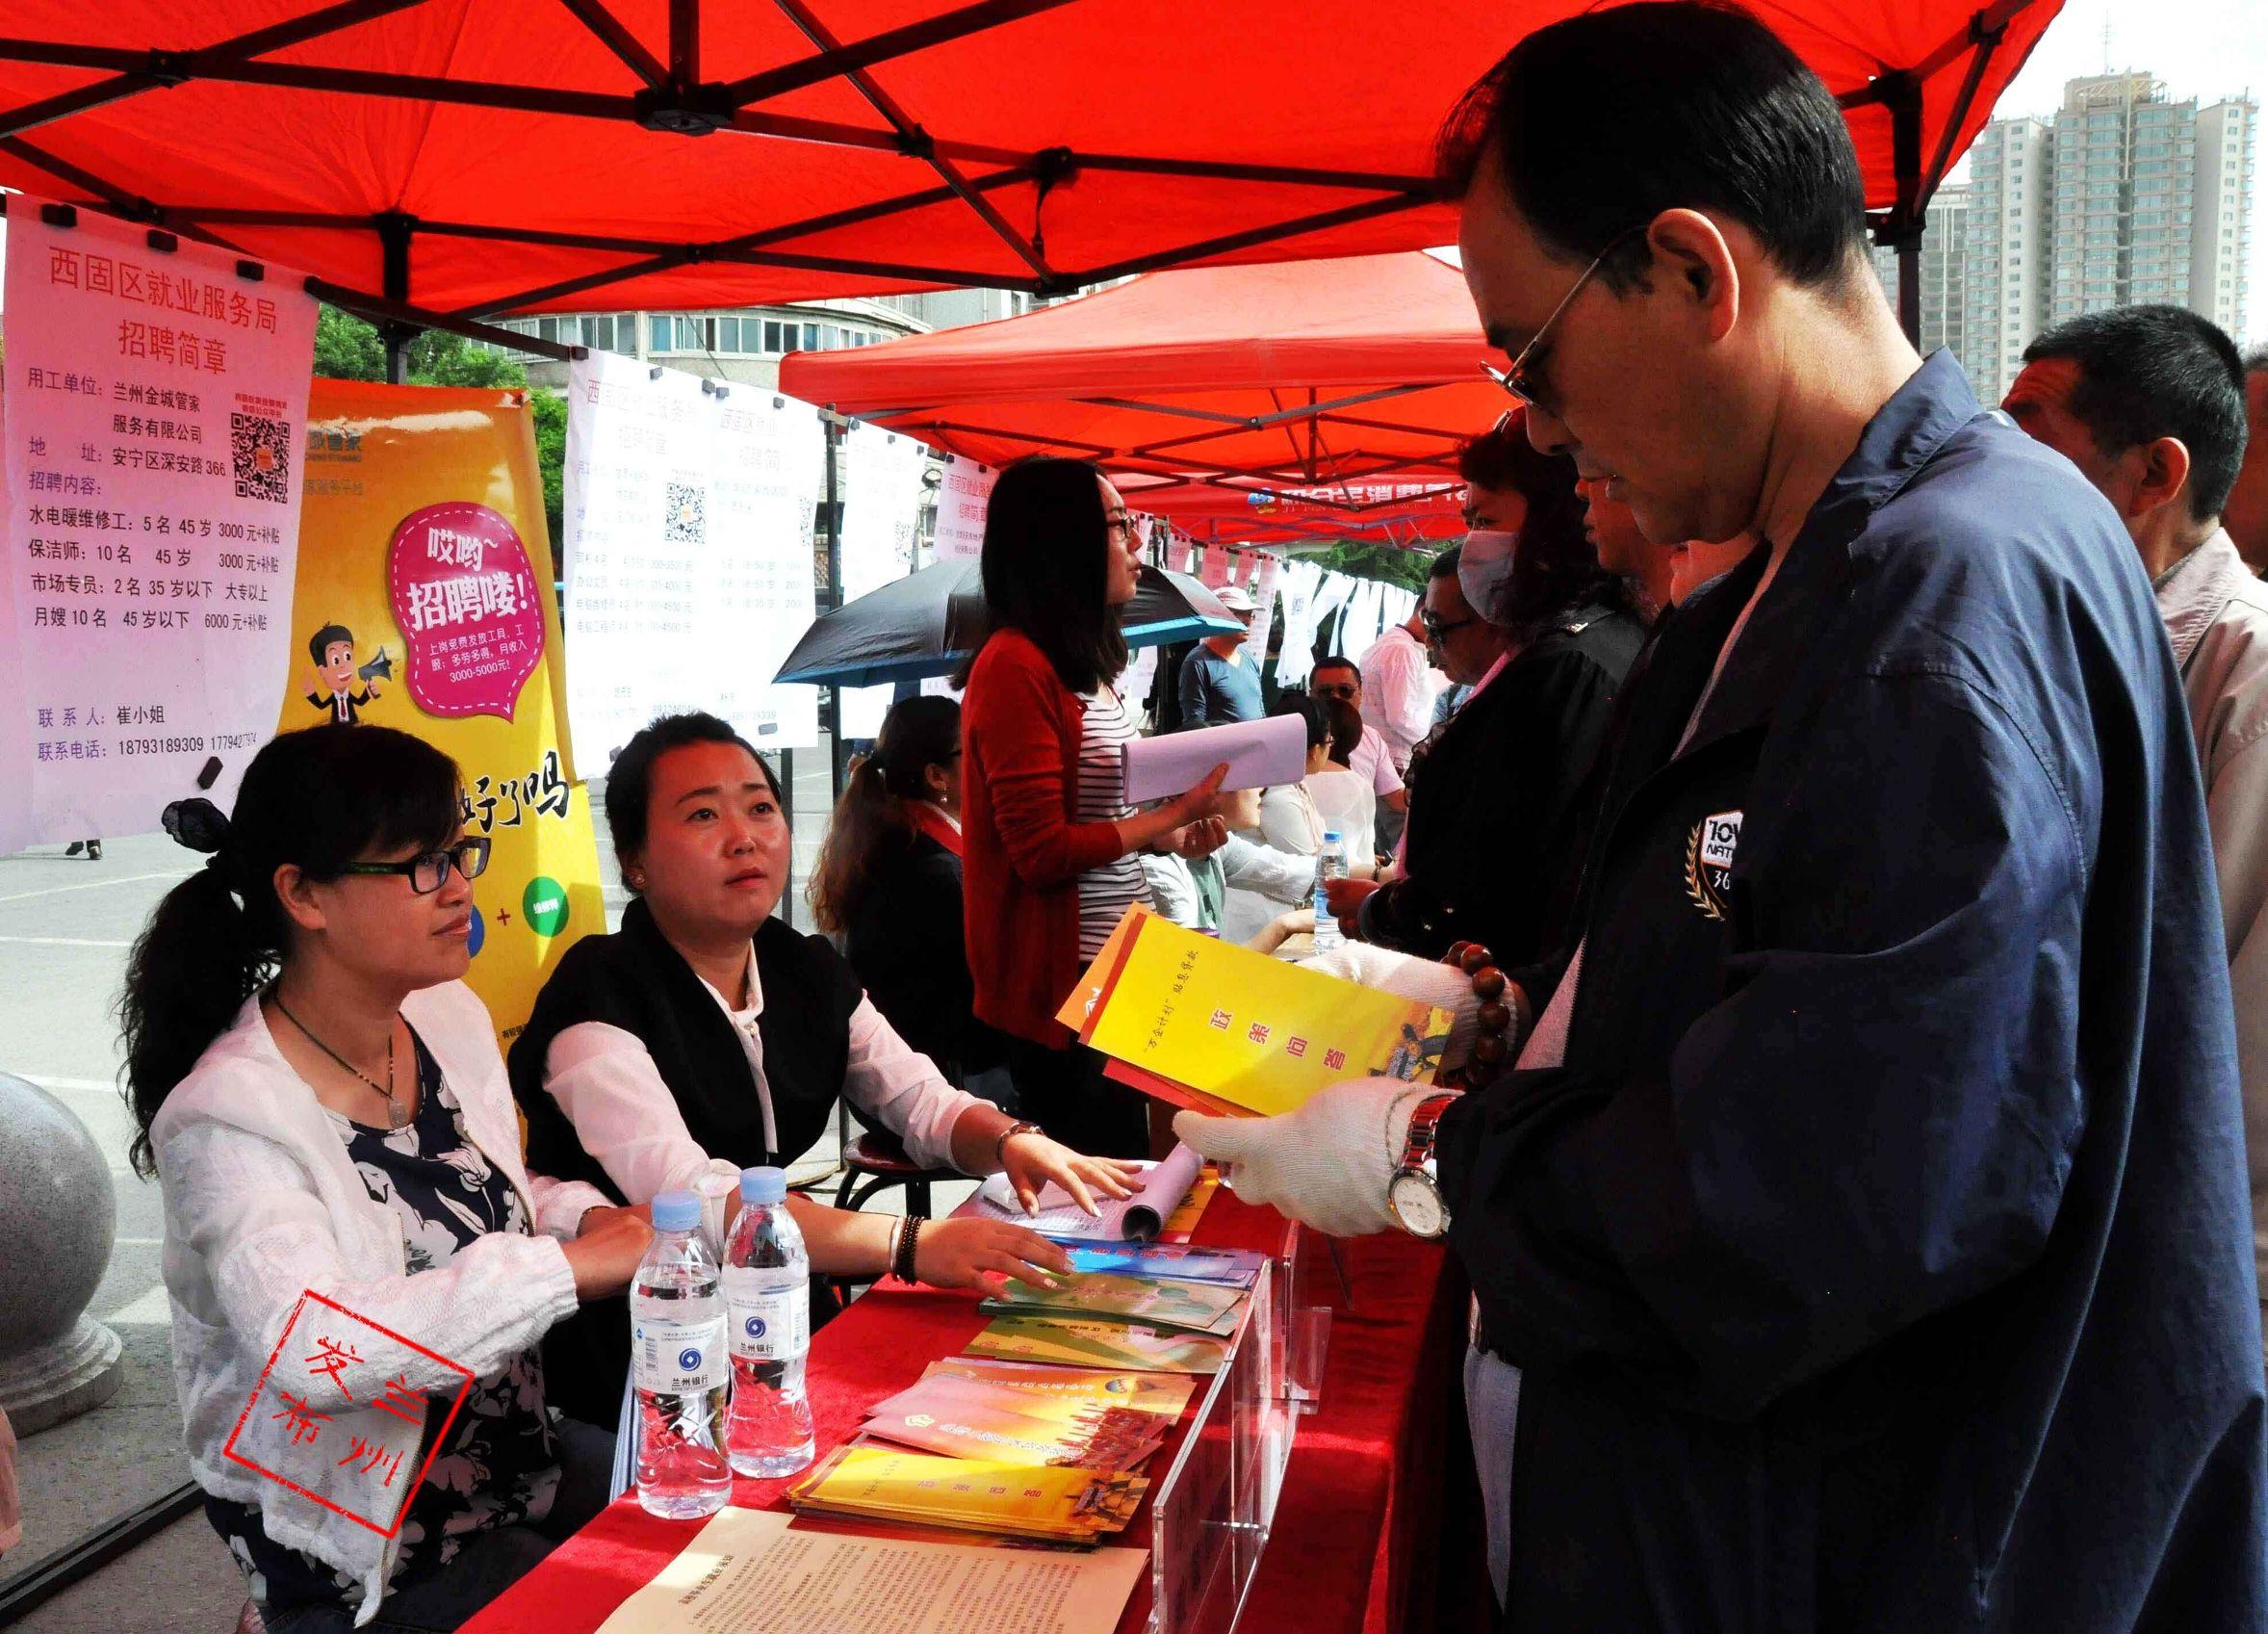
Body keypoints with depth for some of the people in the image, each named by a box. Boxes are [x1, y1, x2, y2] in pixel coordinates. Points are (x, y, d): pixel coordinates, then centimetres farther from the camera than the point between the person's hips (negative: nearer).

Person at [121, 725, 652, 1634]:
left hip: (517, 1451, 7)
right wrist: (570, 1268, -37)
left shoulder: (452, 1016, -1)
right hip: (363, 1552, -7)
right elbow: (312, 1347, -37)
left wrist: (587, 1218, -7)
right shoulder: (229, 1117, -23)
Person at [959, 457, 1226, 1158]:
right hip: (1060, 984, -10)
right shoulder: (1016, 667, -16)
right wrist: (1166, 816, -13)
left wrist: (1168, 834, 7)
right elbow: (1042, 852, -21)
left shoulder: (1081, 666, 13)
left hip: (1109, 966, 10)